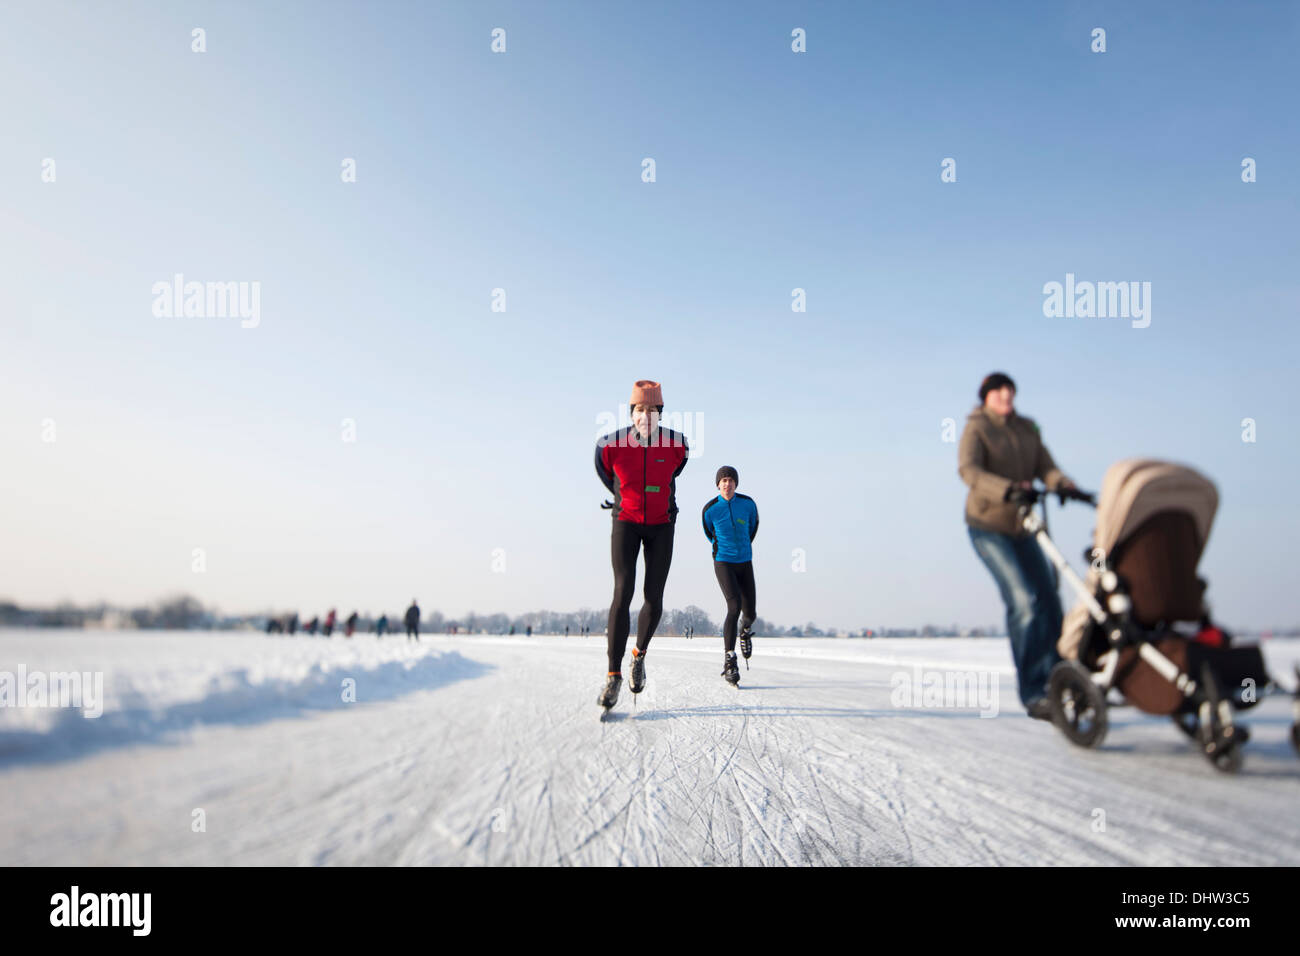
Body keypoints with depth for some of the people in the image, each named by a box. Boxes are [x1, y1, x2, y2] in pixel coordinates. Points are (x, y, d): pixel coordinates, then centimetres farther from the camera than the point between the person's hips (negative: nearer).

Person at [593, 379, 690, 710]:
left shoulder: (677, 444, -12)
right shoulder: (611, 444, -15)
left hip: (661, 525, 2)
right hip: (626, 523, -1)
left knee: (654, 598, -2)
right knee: (623, 592, -15)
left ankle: (640, 654, 27)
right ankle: (613, 676, -9)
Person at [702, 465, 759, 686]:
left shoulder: (748, 503, -4)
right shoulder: (710, 509, -8)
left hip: (745, 563, 3)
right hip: (723, 563, -3)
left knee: (750, 613, 4)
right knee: (734, 607, -22)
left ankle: (745, 630, 44)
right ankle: (729, 660, -19)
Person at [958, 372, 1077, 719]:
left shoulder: (1027, 429, 11)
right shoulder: (976, 429, -7)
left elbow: (1045, 466, -1)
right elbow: (969, 470, -24)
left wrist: (1062, 483, -24)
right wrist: (1007, 490, -40)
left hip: (1021, 526, 6)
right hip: (987, 526, -6)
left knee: (1050, 603, 1)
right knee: (1025, 602, -18)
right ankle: (1032, 693, -13)